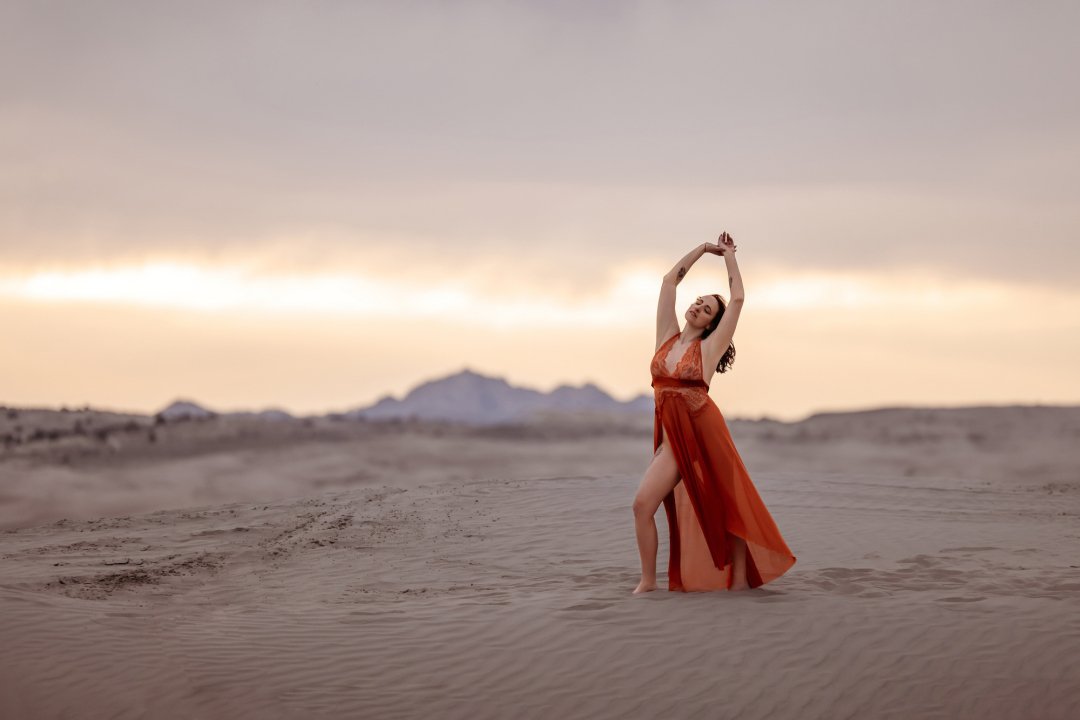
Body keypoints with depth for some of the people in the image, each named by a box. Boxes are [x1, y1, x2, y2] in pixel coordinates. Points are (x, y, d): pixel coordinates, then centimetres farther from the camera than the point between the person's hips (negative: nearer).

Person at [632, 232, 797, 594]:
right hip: (672, 436, 3)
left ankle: (740, 578, 13)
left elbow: (737, 299, -3)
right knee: (643, 503, -10)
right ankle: (648, 580, -1)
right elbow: (669, 281, 12)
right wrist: (704, 248, 15)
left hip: (704, 430, -3)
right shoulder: (667, 338, 10)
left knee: (725, 505, 4)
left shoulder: (709, 347, 1)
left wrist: (729, 255, 9)